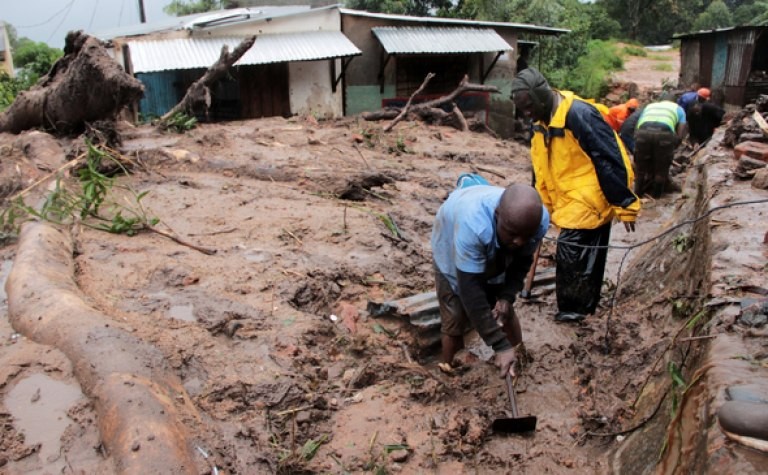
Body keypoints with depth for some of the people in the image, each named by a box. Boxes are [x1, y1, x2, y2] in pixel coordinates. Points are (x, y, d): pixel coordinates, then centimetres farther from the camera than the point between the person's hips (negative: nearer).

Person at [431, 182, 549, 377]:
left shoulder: (539, 220, -31)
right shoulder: (473, 223, -48)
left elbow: (522, 261, -11)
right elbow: (470, 288, -44)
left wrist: (507, 297, -26)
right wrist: (500, 345, -43)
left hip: (495, 260, 4)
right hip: (453, 256, -4)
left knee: (505, 312, 13)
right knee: (454, 320, -6)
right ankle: (449, 372, 17)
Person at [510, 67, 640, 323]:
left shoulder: (579, 114, -23)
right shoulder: (541, 123, 5)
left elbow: (610, 160, -22)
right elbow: (541, 170, 15)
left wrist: (625, 204, -19)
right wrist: (544, 205, 19)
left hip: (589, 203, -8)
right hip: (569, 204, 8)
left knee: (571, 254, -4)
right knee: (586, 257, 18)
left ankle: (573, 308, 13)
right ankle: (584, 305, 32)